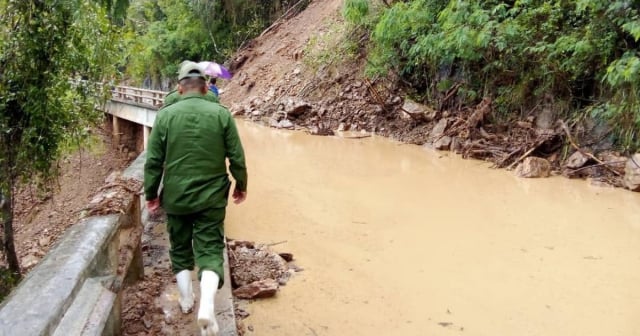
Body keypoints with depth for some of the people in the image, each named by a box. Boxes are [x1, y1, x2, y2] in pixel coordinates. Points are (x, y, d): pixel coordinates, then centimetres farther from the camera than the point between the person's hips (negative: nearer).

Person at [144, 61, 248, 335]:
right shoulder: (221, 114, -6)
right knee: (210, 250, 4)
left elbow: (153, 161, -2)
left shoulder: (165, 116, -4)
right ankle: (207, 307, -13)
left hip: (175, 197, 1)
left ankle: (186, 300, 32)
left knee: (180, 249, 19)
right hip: (211, 197, -1)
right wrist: (241, 186, 13)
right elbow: (237, 157, -3)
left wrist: (151, 194, 10)